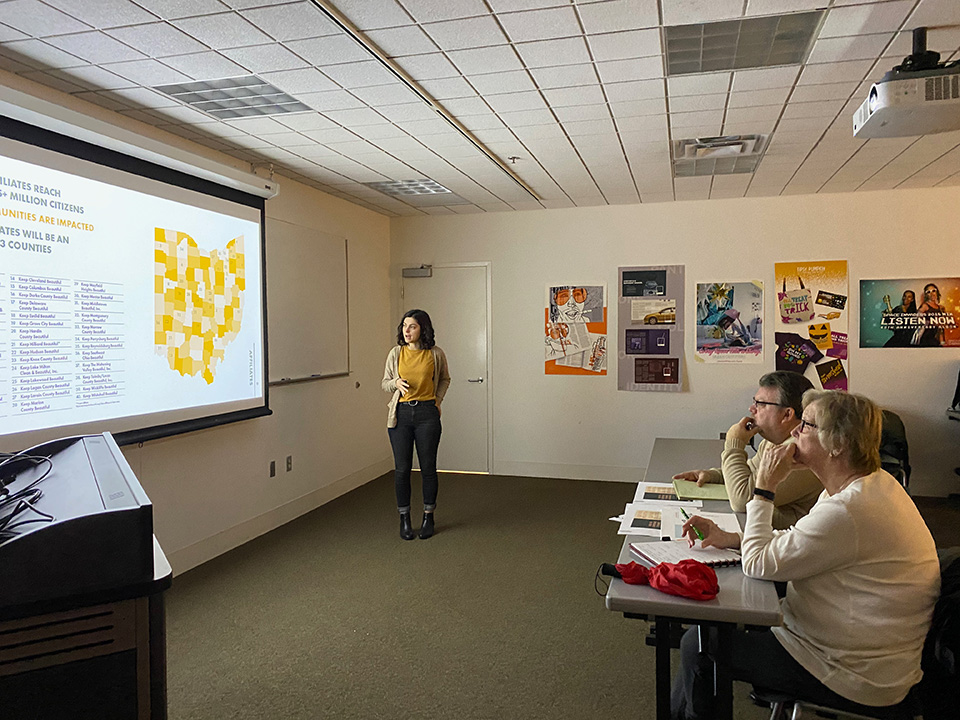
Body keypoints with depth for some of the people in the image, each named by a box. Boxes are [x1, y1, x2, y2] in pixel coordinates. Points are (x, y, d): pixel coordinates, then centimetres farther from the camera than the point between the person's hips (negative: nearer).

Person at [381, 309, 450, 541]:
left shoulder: (436, 354, -2)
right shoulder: (396, 353, 1)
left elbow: (445, 379, 16)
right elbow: (384, 383, 10)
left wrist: (437, 400, 4)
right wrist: (396, 383, -11)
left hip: (427, 414, -1)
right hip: (400, 413, 1)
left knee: (428, 467, 5)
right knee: (402, 468, 4)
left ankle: (428, 517, 21)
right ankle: (404, 519, 19)